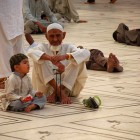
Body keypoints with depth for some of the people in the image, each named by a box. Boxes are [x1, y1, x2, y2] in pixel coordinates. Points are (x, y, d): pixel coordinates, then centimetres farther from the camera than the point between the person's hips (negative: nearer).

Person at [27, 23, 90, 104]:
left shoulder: (68, 48, 1)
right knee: (39, 58, -19)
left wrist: (65, 56, -37)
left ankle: (55, 93, -22)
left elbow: (86, 53, -20)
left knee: (78, 60, -17)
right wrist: (51, 58, -41)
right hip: (47, 86, -1)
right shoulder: (43, 47, 0)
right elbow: (31, 52, -24)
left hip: (68, 86, 1)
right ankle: (59, 92, -26)